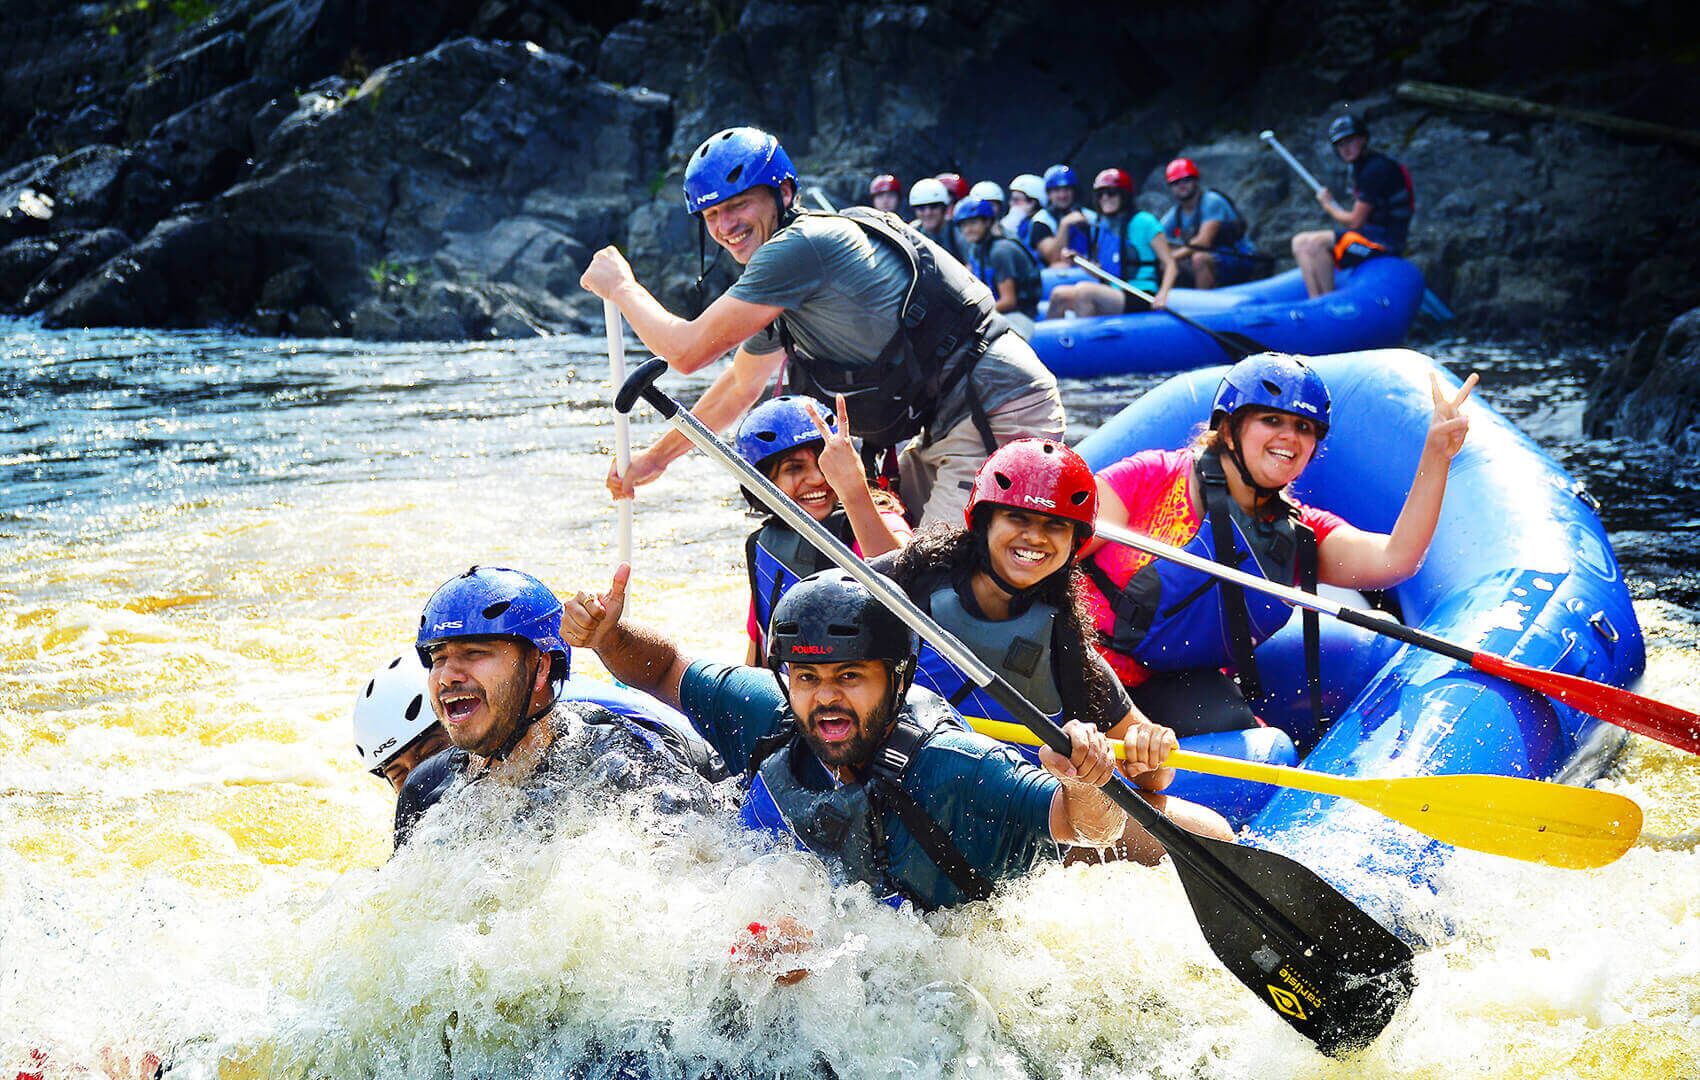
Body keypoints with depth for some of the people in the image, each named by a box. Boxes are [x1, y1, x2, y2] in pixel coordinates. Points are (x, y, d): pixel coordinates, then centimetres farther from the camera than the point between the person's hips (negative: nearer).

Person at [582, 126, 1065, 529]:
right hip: (948, 427, 11)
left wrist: (621, 287, 7)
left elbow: (687, 351, -9)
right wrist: (656, 456, 39)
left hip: (998, 418, -11)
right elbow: (740, 385, 33)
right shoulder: (778, 289, 17)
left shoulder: (799, 245, -14)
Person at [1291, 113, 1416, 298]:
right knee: (1300, 242, 3)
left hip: (1385, 240, -10)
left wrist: (1329, 206, 1)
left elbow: (1356, 222, -15)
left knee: (1316, 242, -25)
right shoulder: (1359, 167, 15)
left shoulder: (1375, 169, -16)